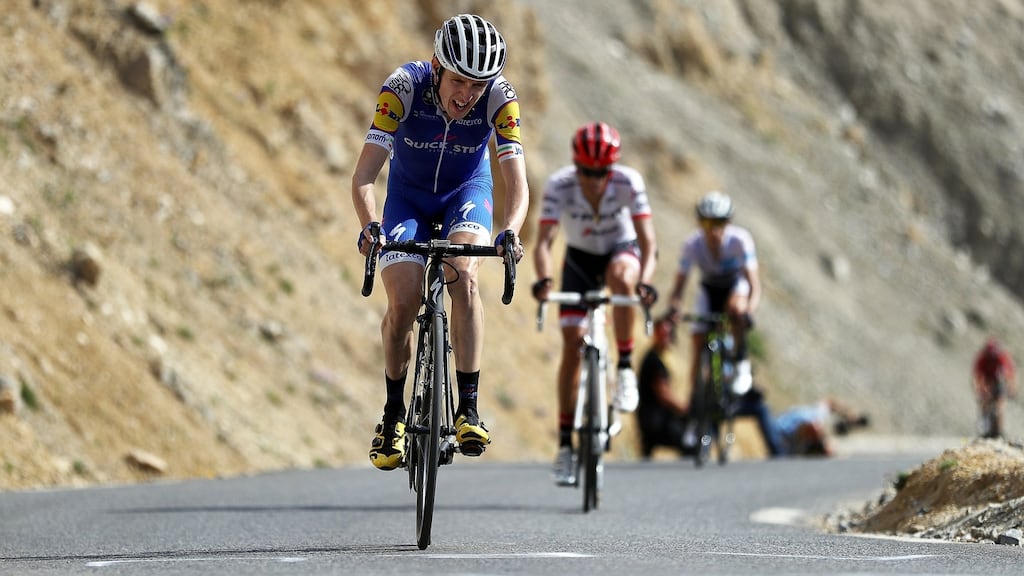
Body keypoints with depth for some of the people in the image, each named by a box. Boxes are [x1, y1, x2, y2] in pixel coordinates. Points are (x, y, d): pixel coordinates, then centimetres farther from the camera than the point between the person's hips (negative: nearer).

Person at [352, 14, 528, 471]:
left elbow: (516, 182, -34)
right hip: (409, 195, 0)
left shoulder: (499, 98, -29)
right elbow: (364, 175, -35)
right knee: (403, 304, -15)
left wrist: (510, 232, -54)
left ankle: (468, 408, -23)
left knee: (462, 276, -28)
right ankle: (394, 413, 8)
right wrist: (370, 226, -54)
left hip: (466, 192, 0)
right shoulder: (404, 86, -32)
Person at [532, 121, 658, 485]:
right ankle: (565, 444, 0)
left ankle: (625, 369, -23)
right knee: (572, 345, -8)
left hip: (621, 250, -1)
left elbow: (648, 241, -31)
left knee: (621, 277, -38)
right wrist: (543, 280, -53)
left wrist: (645, 282, -49)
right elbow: (543, 241, -33)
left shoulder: (628, 182, -28)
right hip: (580, 258, 1)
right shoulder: (559, 185, -27)